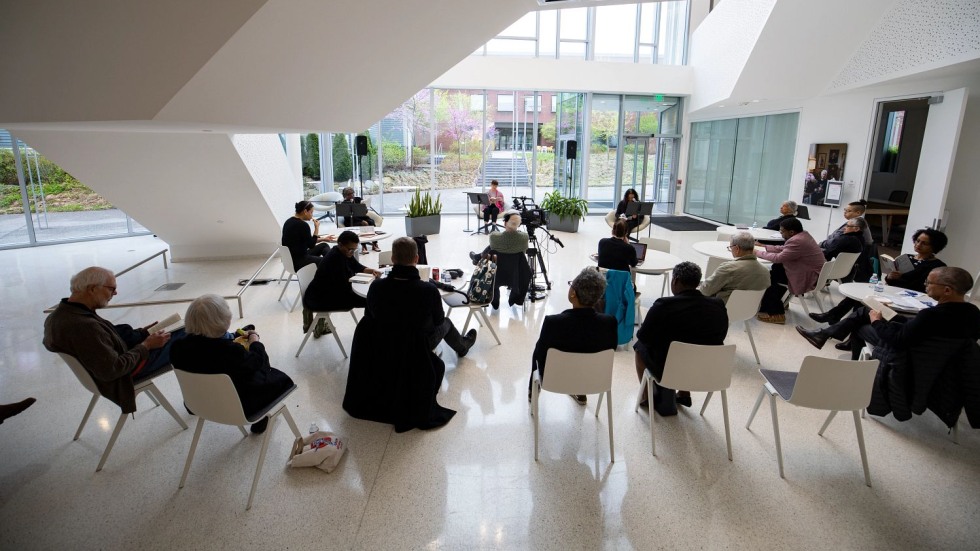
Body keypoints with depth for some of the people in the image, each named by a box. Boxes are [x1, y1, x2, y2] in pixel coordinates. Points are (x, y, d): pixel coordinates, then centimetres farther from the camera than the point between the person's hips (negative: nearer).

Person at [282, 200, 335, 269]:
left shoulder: (290, 221, 9)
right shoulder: (302, 225, -21)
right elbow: (311, 245, -13)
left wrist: (323, 239, 17)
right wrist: (316, 228, -9)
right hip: (298, 261, -10)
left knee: (324, 245, 18)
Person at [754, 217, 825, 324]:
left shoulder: (797, 241, -25)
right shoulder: (802, 235, 7)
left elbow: (778, 258, -24)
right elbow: (783, 249, 15)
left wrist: (758, 253, -13)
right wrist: (764, 246, 10)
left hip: (809, 277, -10)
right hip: (808, 271, 10)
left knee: (769, 278, -7)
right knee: (776, 269, 10)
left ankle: (776, 313, 3)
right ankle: (775, 305, 19)